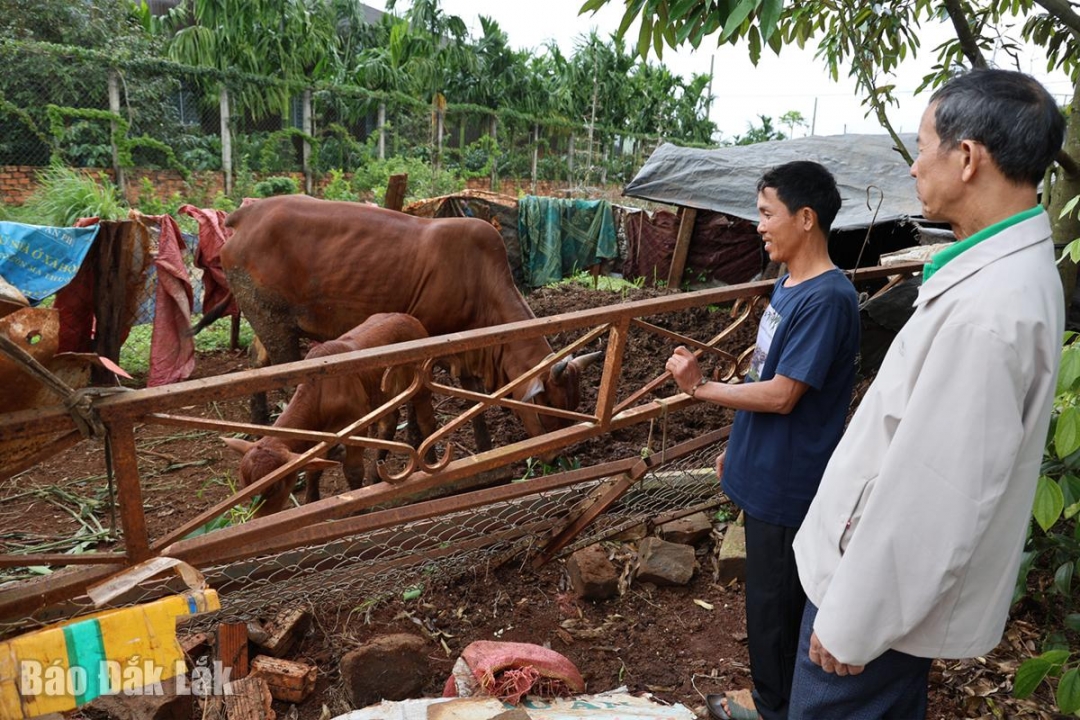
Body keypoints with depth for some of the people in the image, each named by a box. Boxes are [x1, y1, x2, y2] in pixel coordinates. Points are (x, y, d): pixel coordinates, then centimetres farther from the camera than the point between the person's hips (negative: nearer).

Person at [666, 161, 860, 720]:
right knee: (767, 595, 22)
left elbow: (782, 395, -24)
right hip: (765, 473, 9)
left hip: (787, 484, -9)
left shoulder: (827, 298, -22)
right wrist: (739, 448, 18)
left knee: (775, 605, 9)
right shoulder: (788, 285, 7)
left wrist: (701, 388, -16)